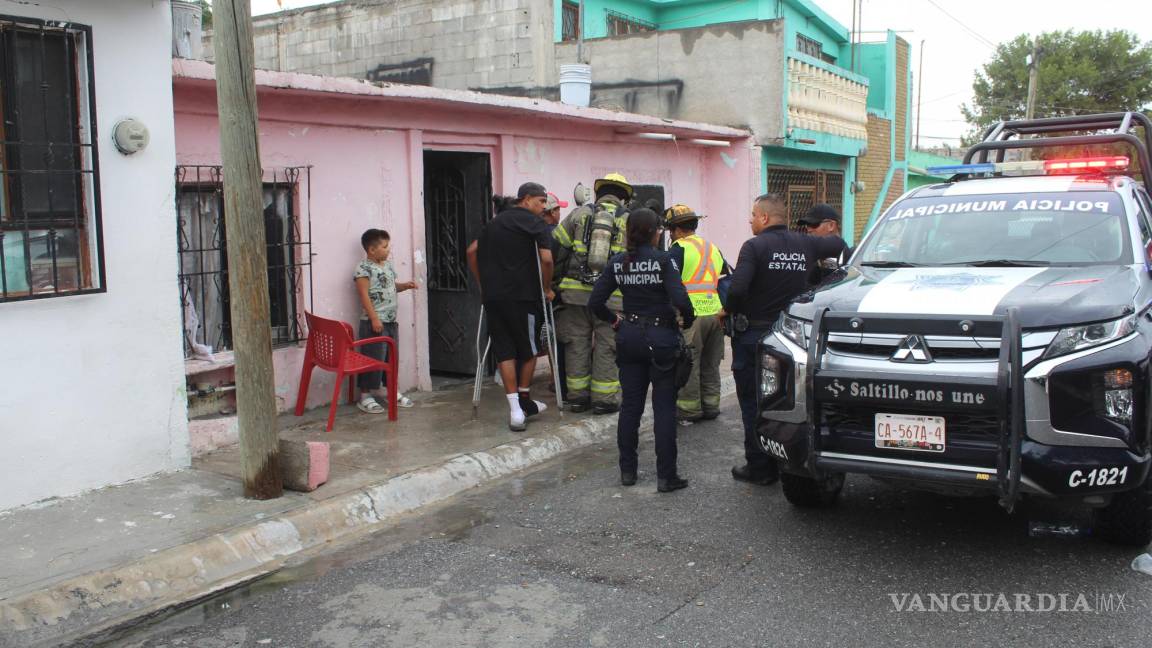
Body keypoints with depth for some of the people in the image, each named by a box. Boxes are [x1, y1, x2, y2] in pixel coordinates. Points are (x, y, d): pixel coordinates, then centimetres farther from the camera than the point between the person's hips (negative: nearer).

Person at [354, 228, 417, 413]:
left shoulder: (388, 265, 13)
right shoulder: (363, 268, -13)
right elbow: (364, 295, -17)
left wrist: (405, 285, 6)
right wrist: (374, 319, -21)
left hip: (391, 321, 8)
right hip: (374, 322, -8)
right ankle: (365, 396, 4)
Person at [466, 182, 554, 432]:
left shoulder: (495, 222, 18)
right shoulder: (535, 223, -1)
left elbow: (472, 251, 17)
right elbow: (546, 259, -13)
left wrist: (483, 283, 21)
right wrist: (546, 288, 0)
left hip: (492, 296, 5)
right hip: (522, 295, -5)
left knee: (504, 350, 5)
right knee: (528, 349, 13)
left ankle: (516, 410, -1)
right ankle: (524, 401, 24)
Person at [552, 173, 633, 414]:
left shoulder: (579, 213, 8)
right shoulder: (629, 220, 5)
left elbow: (555, 247, 5)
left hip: (575, 291, 2)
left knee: (577, 344, 11)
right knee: (606, 348, 7)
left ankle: (577, 396, 18)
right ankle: (603, 399, 11)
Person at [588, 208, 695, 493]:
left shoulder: (617, 263, 0)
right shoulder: (663, 260, -13)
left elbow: (595, 302, -2)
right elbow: (680, 299, -23)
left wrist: (613, 320, 13)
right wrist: (688, 320, -4)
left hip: (629, 338, 4)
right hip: (661, 339, -4)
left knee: (630, 405, 12)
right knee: (664, 408, 2)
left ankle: (627, 470, 19)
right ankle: (666, 476, 4)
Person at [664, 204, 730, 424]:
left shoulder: (679, 249, -5)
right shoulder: (713, 249, 18)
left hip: (691, 315, -7)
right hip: (716, 313, 7)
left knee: (688, 365, 1)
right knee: (710, 365, 16)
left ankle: (688, 410, 5)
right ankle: (710, 406, 23)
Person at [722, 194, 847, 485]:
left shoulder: (754, 246, -13)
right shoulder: (804, 244, 5)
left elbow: (738, 288, -25)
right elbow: (839, 245, 22)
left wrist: (727, 310, -7)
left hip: (753, 335, -5)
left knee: (753, 403, 4)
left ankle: (758, 467, 7)